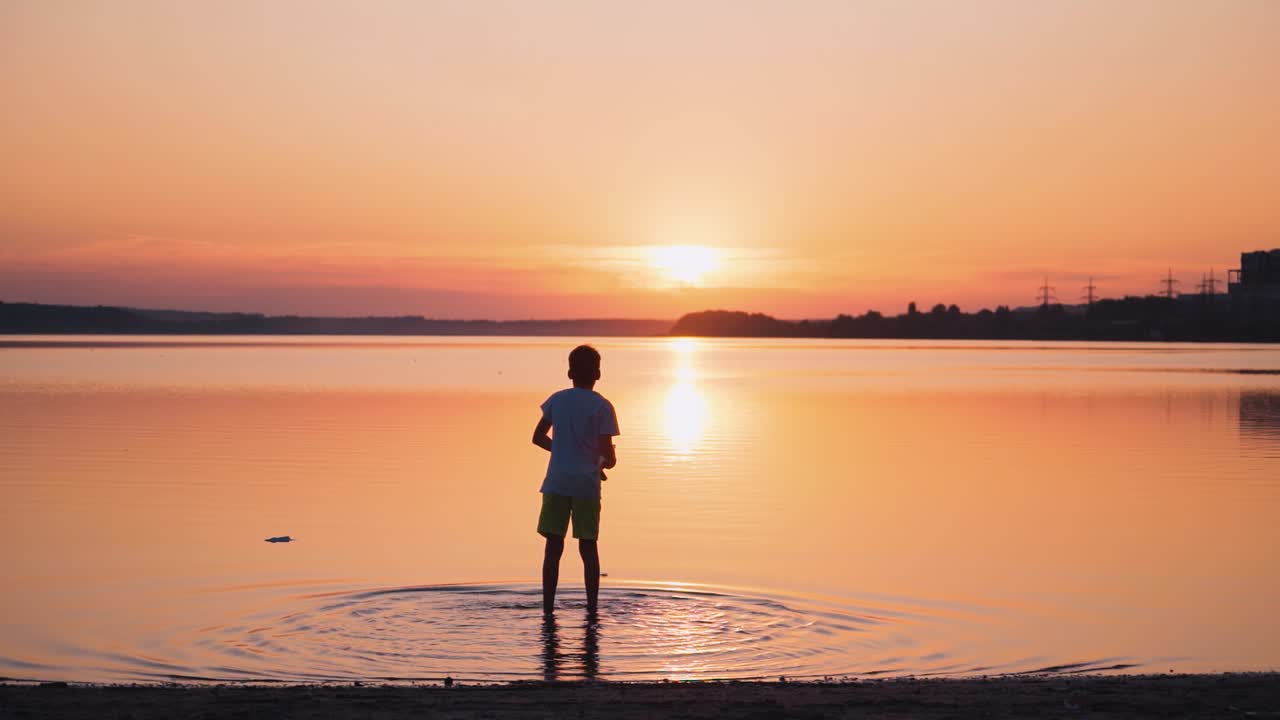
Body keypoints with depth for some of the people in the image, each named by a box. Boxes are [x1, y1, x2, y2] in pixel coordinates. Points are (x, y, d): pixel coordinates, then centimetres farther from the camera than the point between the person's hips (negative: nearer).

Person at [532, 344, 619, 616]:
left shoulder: (556, 400, 6)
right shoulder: (602, 407, -5)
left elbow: (538, 438, 14)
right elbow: (608, 456, -9)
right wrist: (604, 463, 13)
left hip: (556, 482, 2)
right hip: (586, 484, -2)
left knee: (553, 546, 3)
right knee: (588, 547, 7)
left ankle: (548, 605, 1)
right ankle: (592, 606, 9)